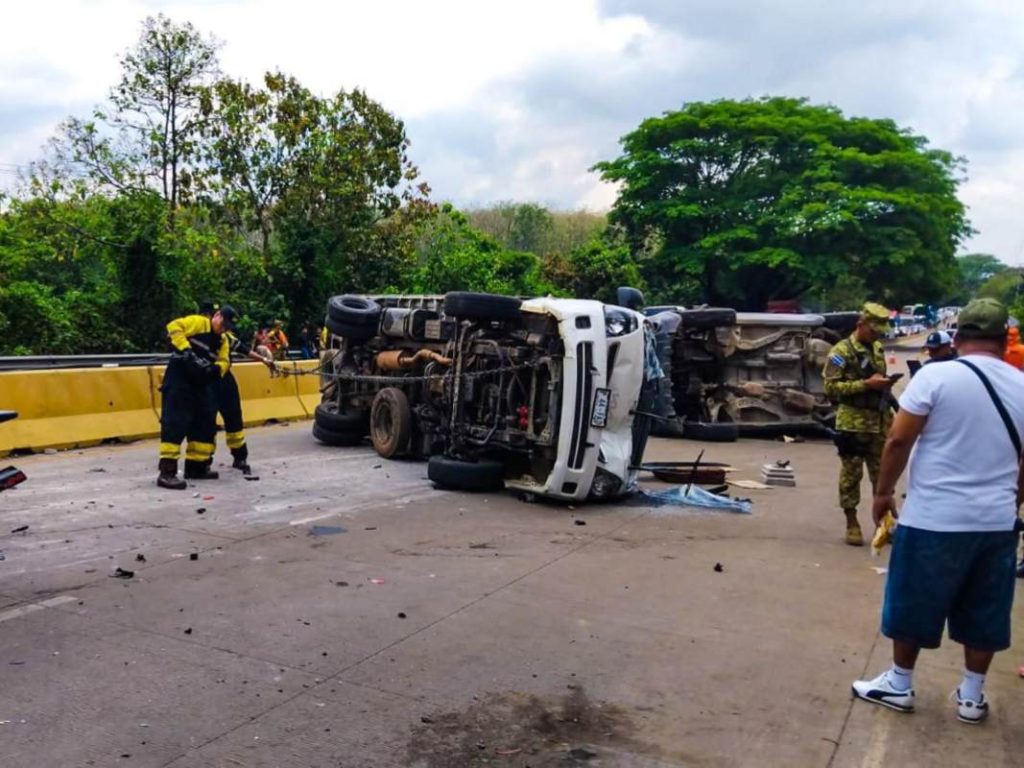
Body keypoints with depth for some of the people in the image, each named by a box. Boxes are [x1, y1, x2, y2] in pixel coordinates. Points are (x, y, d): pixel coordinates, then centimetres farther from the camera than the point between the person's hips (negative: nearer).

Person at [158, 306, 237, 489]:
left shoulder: (222, 340, 16)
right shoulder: (198, 322, -4)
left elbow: (223, 362, 6)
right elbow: (173, 327, -18)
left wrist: (216, 368, -17)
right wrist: (186, 350, -27)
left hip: (200, 383, 9)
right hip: (178, 378, -9)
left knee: (205, 422, 10)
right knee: (176, 422, -15)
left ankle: (197, 465, 20)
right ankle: (167, 471, -19)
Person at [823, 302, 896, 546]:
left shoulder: (878, 349, 14)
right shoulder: (841, 351, -8)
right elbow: (831, 387, -16)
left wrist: (885, 384, 7)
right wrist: (866, 384, -21)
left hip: (880, 421, 7)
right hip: (853, 422, -6)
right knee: (851, 473, 1)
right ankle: (852, 523, 10)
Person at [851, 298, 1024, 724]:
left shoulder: (936, 376, -11)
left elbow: (899, 440, -12)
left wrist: (883, 491, 1)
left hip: (933, 517, -4)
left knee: (913, 604, 10)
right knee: (984, 611, 16)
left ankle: (899, 685, 23)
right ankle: (972, 696, 27)